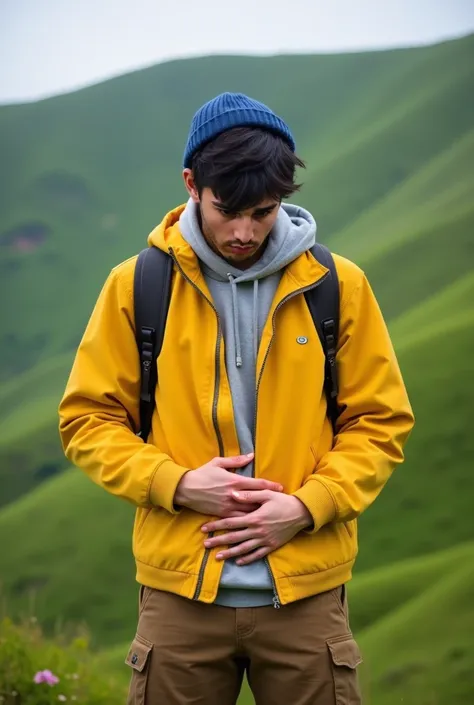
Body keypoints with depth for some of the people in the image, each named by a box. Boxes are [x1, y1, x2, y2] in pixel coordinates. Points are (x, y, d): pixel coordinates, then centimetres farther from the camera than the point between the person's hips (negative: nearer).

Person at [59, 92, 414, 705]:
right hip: (180, 592, 0)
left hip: (305, 594, 0)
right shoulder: (136, 285, 1)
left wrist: (308, 505, -11)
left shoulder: (339, 286, 1)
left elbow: (381, 422, 4)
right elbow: (87, 418, 4)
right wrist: (176, 484, -11)